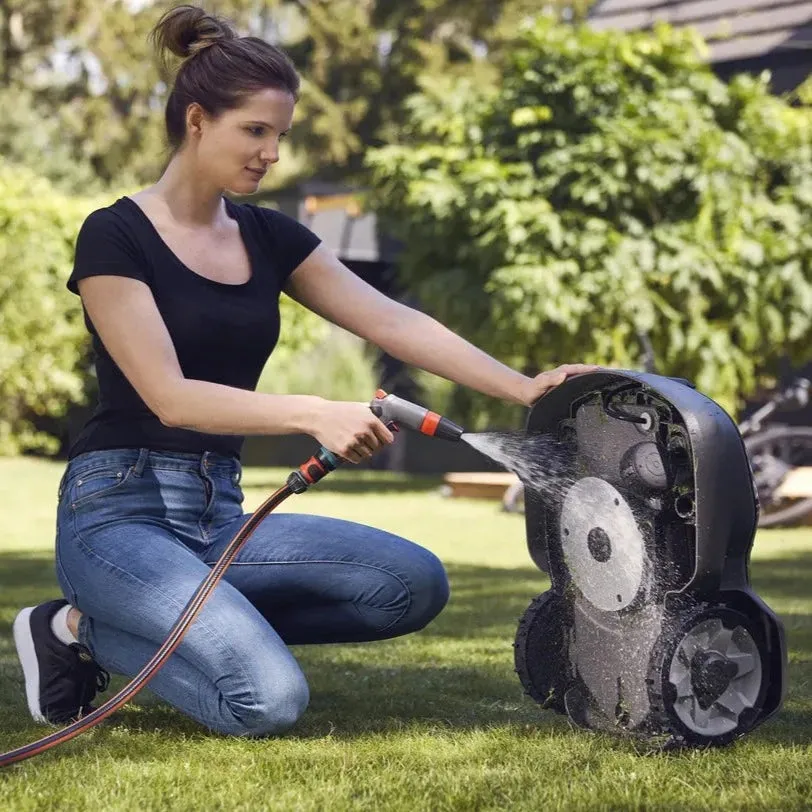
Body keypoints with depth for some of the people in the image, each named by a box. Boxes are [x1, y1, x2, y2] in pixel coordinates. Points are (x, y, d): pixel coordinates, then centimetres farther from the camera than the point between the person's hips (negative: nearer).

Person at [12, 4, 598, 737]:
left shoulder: (268, 238, 10)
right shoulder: (116, 236, -9)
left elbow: (394, 322, 4)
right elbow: (170, 396, -19)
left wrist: (523, 388, -7)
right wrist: (313, 415, -31)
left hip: (222, 515, 8)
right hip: (121, 511, -8)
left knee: (414, 583, -13)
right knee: (268, 699, -28)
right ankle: (87, 631, 0)